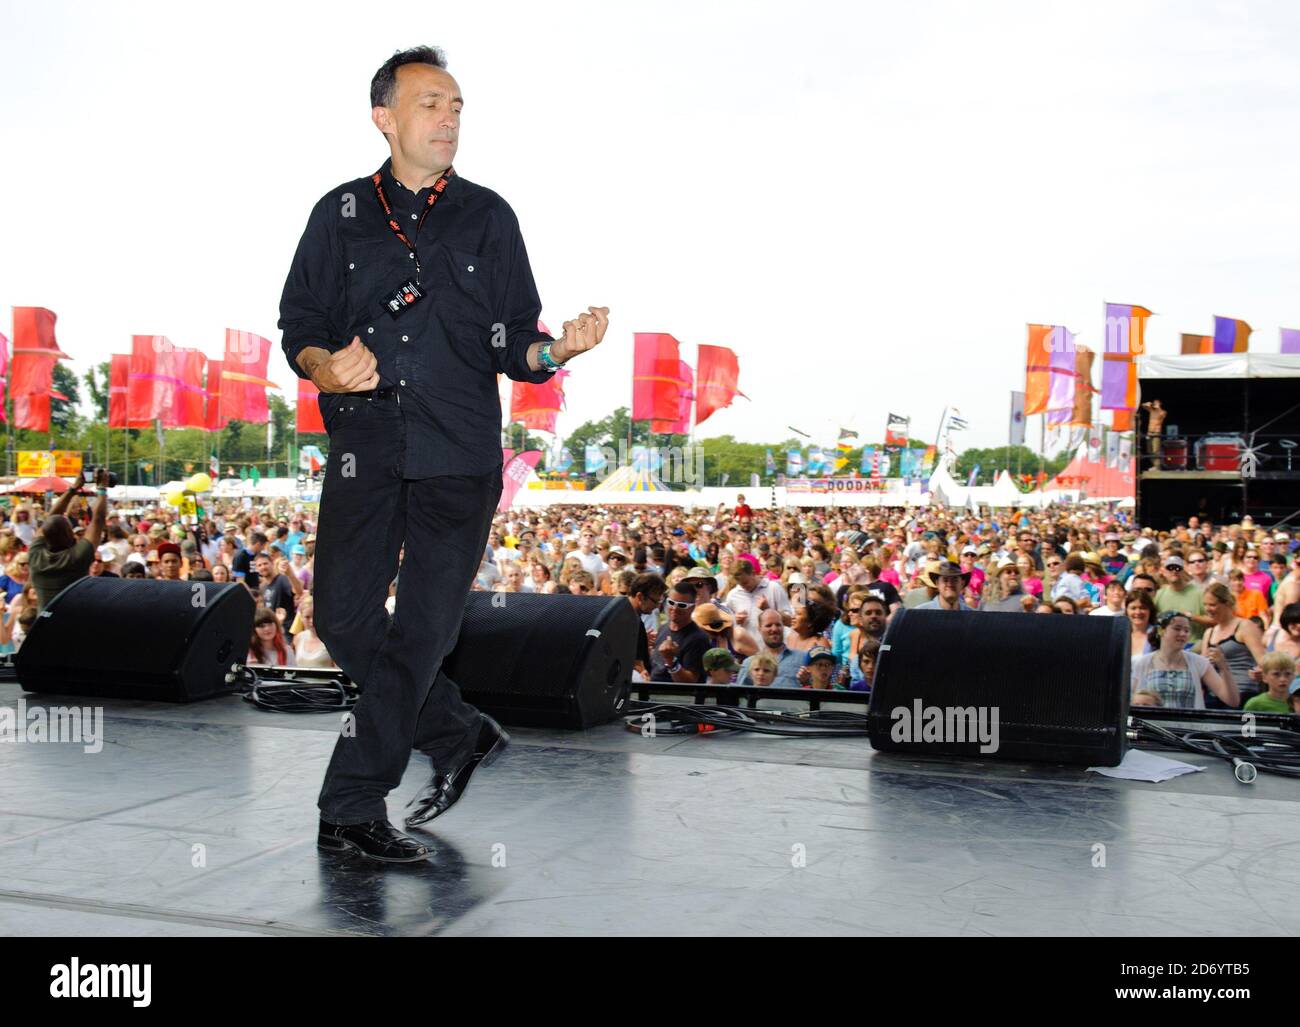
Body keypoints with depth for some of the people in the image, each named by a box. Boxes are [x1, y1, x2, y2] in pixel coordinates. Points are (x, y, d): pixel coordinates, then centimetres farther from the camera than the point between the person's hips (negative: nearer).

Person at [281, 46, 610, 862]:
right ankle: (461, 735, 20)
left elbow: (513, 344, 6)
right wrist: (323, 366, -12)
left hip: (460, 457, -1)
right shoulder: (341, 214, 12)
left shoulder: (487, 217, 10)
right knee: (345, 618, -3)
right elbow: (299, 324, 10)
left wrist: (556, 349, -16)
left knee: (423, 631, -3)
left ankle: (351, 809, 7)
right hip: (365, 449, 2)